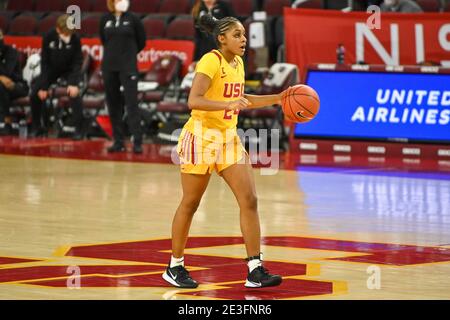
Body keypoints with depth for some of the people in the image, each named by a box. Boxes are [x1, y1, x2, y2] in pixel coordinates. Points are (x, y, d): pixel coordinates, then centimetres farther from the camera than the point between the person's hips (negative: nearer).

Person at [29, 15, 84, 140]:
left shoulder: (75, 39, -26)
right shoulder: (49, 37, -23)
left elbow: (77, 62, -18)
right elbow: (45, 62, -15)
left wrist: (74, 83, -30)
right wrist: (43, 86, -15)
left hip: (70, 70, -2)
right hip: (51, 69, 2)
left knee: (75, 94, -26)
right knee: (34, 94, -6)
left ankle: (78, 129, -17)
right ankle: (37, 127, 13)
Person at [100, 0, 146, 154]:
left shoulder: (132, 19, -3)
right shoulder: (105, 20, 4)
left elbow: (141, 41, 8)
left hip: (128, 67, -3)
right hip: (109, 67, 3)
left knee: (131, 103, -8)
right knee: (113, 105, 6)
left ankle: (137, 142, -8)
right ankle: (118, 142, 13)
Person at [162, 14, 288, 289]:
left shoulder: (238, 63, 9)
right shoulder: (210, 61, -15)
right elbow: (194, 100, -26)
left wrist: (276, 99, 17)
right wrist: (227, 104, -38)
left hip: (228, 137, 7)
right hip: (201, 136, -7)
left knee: (249, 200, -4)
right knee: (190, 204, 3)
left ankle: (256, 271, -3)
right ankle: (175, 267, 17)